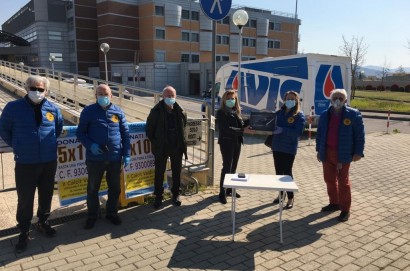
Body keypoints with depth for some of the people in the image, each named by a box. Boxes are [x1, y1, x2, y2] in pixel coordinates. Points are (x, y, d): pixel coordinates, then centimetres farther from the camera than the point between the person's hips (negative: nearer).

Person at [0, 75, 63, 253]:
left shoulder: (52, 109, 0)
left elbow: (58, 128, 19)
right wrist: (18, 146, 6)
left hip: (49, 162, 3)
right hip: (25, 163, -2)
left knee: (46, 195, 15)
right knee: (25, 199, 4)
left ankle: (43, 223, 37)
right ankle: (24, 232, 22)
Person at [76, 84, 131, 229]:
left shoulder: (118, 111, 3)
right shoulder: (88, 111, -3)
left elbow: (125, 134, 7)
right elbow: (80, 133, 0)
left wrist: (126, 154, 2)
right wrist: (90, 145, -17)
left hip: (115, 158, 2)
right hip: (95, 158, -2)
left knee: (115, 188, 13)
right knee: (93, 189, 12)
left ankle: (112, 213, 33)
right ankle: (92, 215, 32)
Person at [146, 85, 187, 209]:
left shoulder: (179, 111, -1)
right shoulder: (156, 111, -10)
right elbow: (149, 128, -2)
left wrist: (180, 140, 9)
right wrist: (155, 142, -2)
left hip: (177, 146, 3)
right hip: (161, 148, -2)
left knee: (177, 172, 13)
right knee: (159, 172, 8)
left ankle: (175, 194, 30)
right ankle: (158, 196, 22)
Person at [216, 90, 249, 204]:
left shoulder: (236, 111, 12)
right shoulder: (221, 112, -9)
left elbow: (241, 125, 8)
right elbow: (226, 128, -21)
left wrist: (250, 120, -10)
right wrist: (242, 131, -26)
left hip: (237, 142, 7)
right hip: (226, 142, -7)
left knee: (233, 167, 13)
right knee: (227, 167, -7)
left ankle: (230, 189, 26)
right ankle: (222, 193, 2)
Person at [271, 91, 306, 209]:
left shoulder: (299, 115, -6)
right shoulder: (279, 113, 9)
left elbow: (298, 132, -17)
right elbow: (273, 125, 16)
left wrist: (283, 130, -24)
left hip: (289, 148, -5)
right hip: (277, 146, 5)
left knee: (287, 172, -2)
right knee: (278, 172, 13)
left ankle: (291, 198, 11)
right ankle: (280, 194, 29)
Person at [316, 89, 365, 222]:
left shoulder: (353, 114, -6)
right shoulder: (325, 115, 6)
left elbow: (359, 134, -6)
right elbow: (320, 134, 12)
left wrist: (358, 152, -10)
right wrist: (319, 150, 10)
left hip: (343, 154, -5)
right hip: (327, 153, 5)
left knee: (343, 182, 3)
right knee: (329, 180, 14)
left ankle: (345, 209, 13)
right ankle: (334, 203, 31)